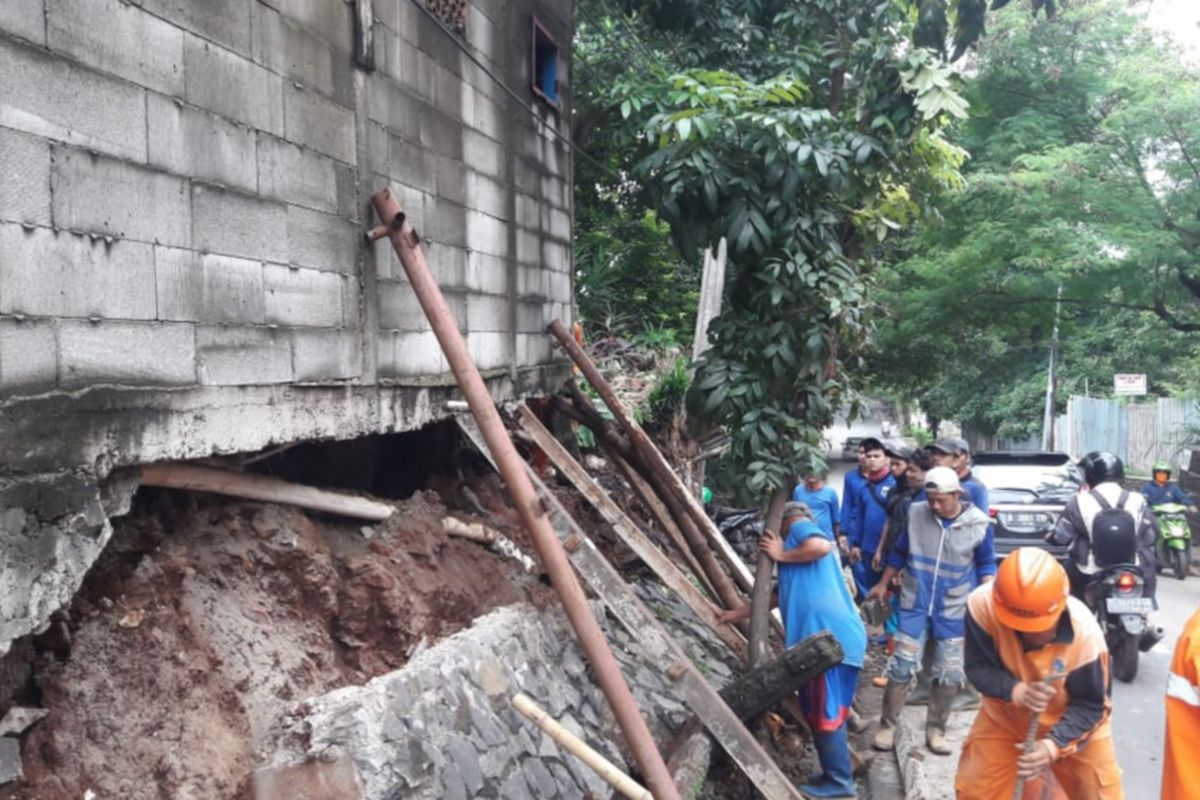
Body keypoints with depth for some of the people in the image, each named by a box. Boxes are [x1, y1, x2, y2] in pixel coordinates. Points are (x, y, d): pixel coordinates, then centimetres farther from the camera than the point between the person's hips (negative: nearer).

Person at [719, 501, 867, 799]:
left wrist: (782, 555, -4)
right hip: (829, 636, 9)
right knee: (822, 712, 16)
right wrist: (739, 613, 45)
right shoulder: (803, 539, 31)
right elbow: (779, 595, 39)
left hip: (830, 637, -9)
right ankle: (836, 775, 24)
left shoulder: (800, 526, 6)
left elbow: (822, 546, -19)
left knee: (825, 713, -1)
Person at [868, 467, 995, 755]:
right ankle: (887, 725, 12)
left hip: (954, 611, 0)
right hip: (916, 605, 0)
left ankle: (935, 729, 22)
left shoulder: (978, 524, -10)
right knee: (902, 666, -1)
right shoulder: (916, 513, -8)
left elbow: (986, 564, 3)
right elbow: (900, 553, 7)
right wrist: (883, 584, 14)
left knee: (949, 674, 6)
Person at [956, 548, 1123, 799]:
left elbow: (1090, 706, -21)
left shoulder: (1085, 635, -34)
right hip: (1006, 715, 1)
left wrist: (1053, 745, -35)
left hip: (1072, 723, -1)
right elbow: (977, 668, -21)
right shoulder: (983, 605, -33)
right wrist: (1017, 691, -40)